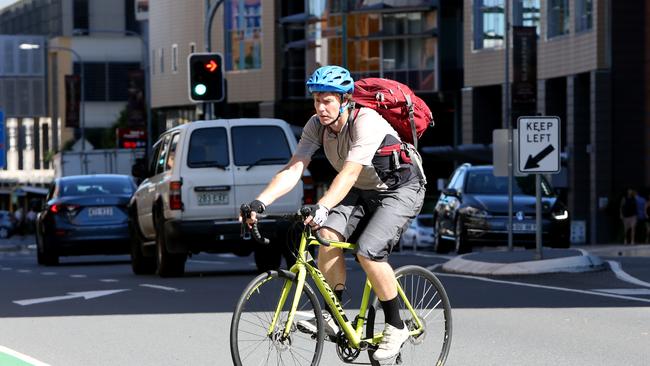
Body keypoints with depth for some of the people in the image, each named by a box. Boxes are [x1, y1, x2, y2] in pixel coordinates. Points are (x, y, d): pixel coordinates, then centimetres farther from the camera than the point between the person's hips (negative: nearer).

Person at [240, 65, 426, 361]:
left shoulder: (366, 122, -29)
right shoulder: (317, 126, -9)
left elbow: (349, 173, -40)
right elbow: (293, 170, -16)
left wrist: (322, 207, -55)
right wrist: (259, 203, -30)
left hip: (401, 189, -7)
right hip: (363, 192, 7)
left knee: (368, 251, -25)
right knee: (328, 233, -20)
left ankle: (395, 327, -7)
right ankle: (332, 317, -11)